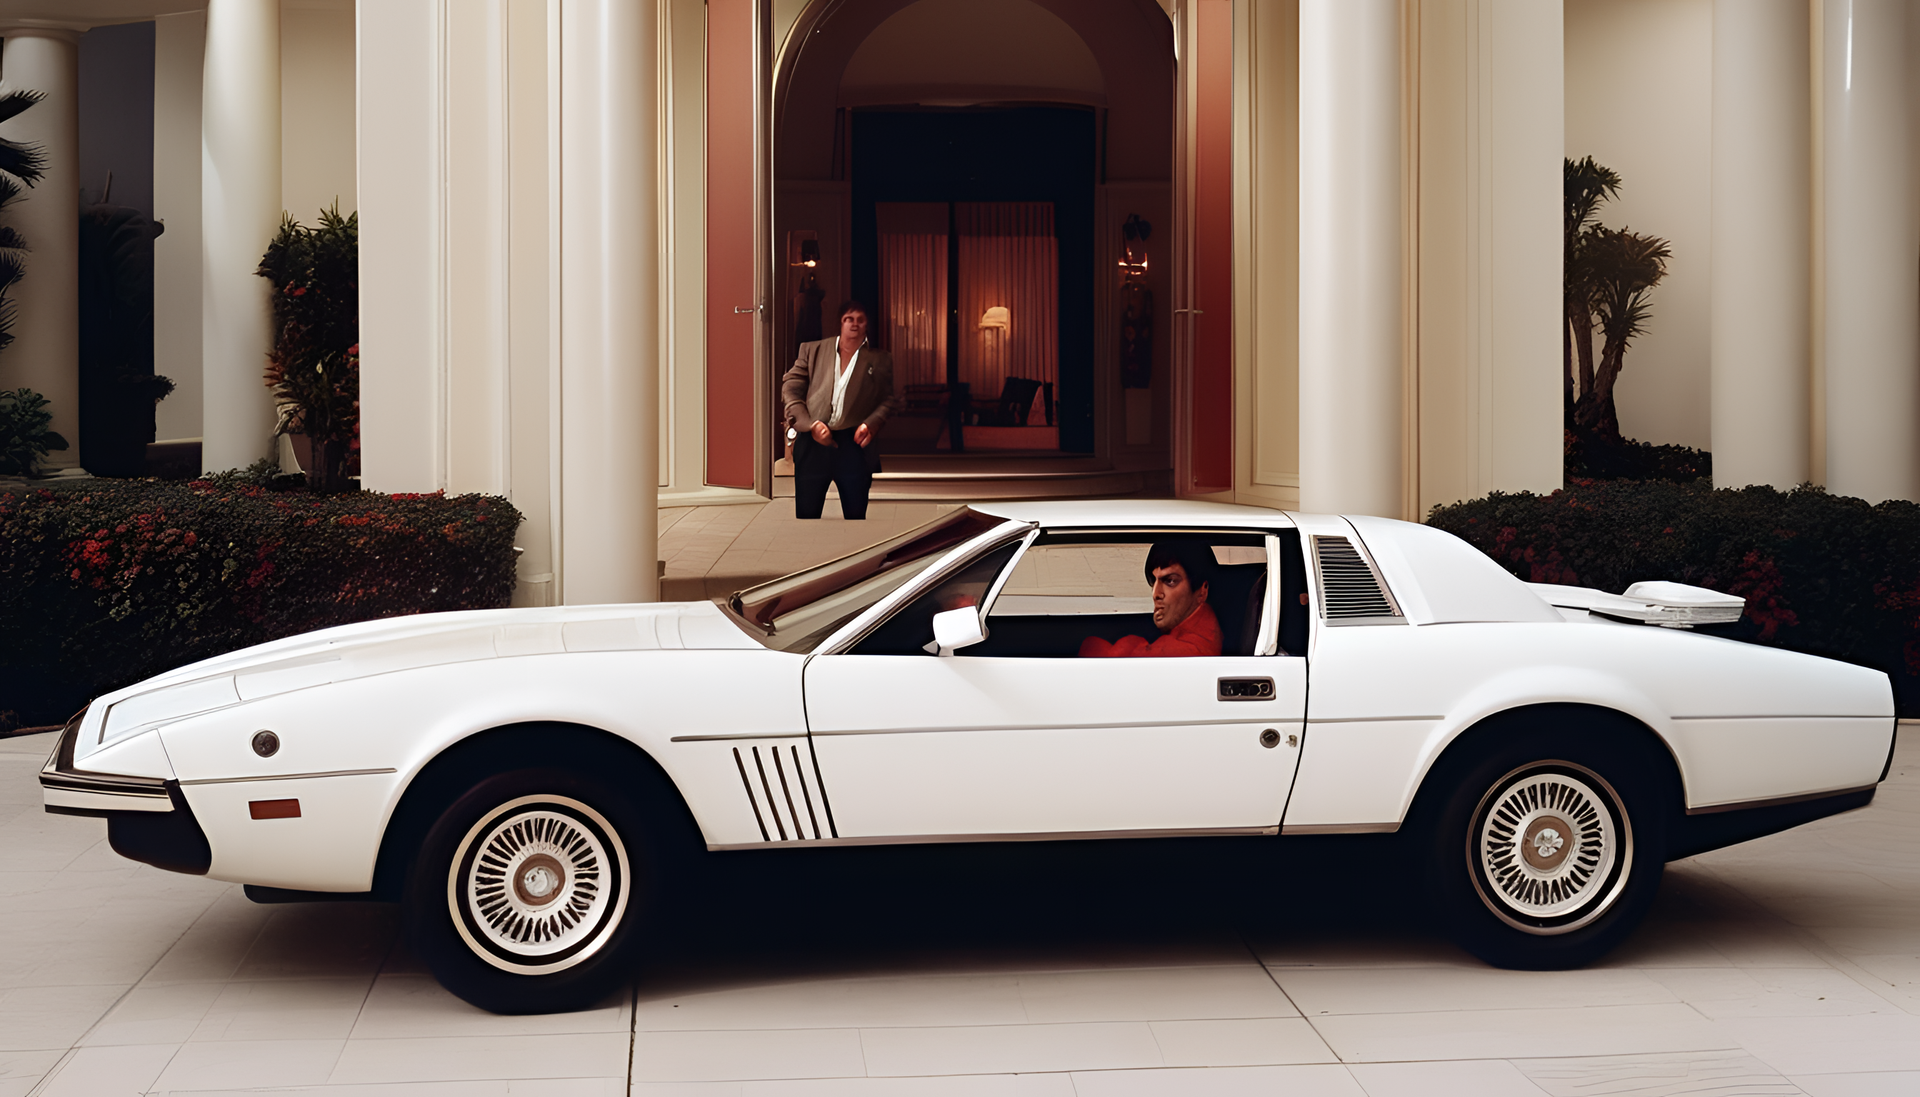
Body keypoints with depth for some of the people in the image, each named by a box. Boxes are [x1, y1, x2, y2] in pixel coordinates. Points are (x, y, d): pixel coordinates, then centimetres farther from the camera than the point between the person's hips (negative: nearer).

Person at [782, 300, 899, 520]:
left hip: (853, 444, 0)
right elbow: (790, 389, 7)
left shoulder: (880, 360, 12)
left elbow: (888, 400, 10)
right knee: (806, 513, 2)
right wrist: (810, 424, -8)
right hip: (812, 443, 0)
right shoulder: (812, 351, 12)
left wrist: (871, 424, -11)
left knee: (856, 515, 0)